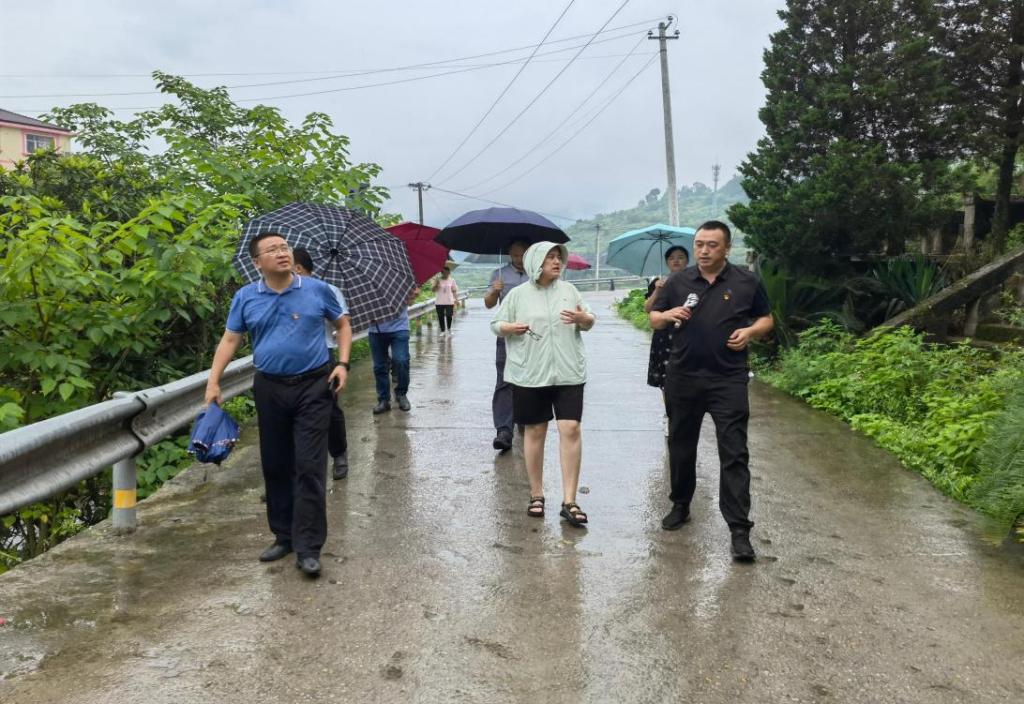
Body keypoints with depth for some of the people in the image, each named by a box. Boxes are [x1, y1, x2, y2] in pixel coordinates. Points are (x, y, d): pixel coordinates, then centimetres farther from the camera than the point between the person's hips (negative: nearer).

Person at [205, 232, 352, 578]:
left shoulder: (317, 290, -2)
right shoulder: (245, 297, 2)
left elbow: (343, 324, 10)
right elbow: (229, 340, 7)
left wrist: (342, 363, -2)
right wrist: (213, 382, -2)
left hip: (313, 386, -2)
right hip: (269, 388, 3)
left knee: (309, 467, -5)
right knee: (275, 466, 11)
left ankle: (308, 548, 0)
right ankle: (283, 536, 26)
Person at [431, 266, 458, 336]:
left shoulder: (452, 280, 3)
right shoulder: (438, 280, 1)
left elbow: (454, 291, 6)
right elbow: (434, 290, -5)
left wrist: (456, 299, -1)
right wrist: (437, 283, -20)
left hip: (449, 302, 0)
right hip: (439, 302, 0)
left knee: (449, 316, -4)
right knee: (441, 317, 2)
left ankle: (449, 330, 15)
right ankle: (442, 331, 11)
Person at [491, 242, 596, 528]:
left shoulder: (569, 289, 8)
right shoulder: (518, 294, 2)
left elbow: (589, 322, 13)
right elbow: (495, 325, 6)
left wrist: (583, 318, -10)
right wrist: (511, 328, -15)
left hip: (568, 373, 1)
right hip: (529, 374, -1)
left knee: (571, 430, -7)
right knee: (534, 431, 7)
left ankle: (569, 501, 0)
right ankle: (536, 494, 22)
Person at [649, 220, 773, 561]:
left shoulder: (747, 283, 2)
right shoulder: (678, 281, 6)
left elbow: (766, 318, 12)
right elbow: (653, 318, 11)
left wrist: (750, 331, -10)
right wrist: (667, 315, -12)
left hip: (728, 380, -2)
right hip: (683, 379, 3)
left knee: (734, 454, -6)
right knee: (681, 446, 15)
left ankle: (739, 530, -3)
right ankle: (680, 506, 34)